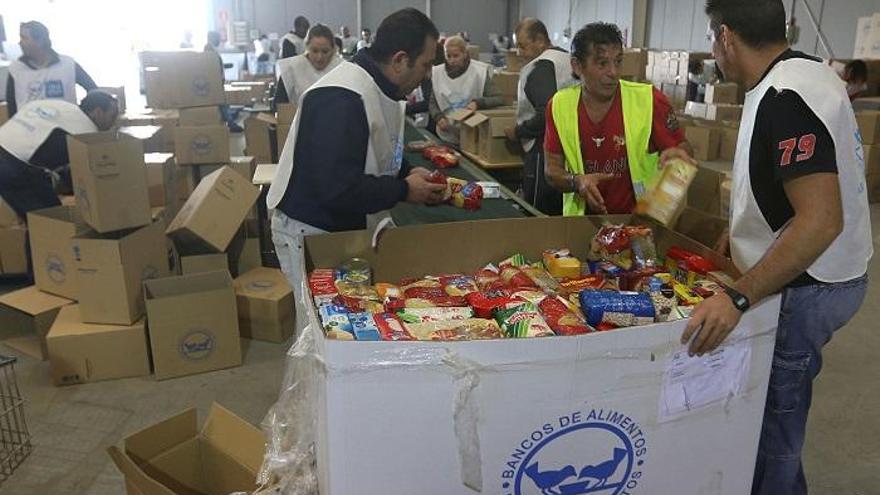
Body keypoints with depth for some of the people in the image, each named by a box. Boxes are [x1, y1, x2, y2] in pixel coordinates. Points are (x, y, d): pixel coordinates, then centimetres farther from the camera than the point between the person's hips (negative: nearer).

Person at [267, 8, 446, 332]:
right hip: (312, 234, -9)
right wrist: (404, 190, -20)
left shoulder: (378, 90, 6)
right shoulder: (341, 99, -26)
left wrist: (410, 174, 1)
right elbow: (337, 189, -31)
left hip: (349, 228, 9)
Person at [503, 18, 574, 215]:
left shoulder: (541, 68, -15)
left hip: (544, 149, -10)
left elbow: (545, 116, -24)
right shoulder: (567, 58, 14)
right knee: (558, 213, 16)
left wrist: (518, 132, -9)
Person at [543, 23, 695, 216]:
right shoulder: (559, 105, 0)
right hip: (581, 223, 1)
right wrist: (577, 182, -17)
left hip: (641, 219, -1)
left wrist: (678, 154, -20)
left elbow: (684, 148, 3)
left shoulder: (649, 100, -7)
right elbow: (552, 169, 3)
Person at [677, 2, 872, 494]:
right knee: (776, 410, 20)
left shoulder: (785, 98, -25)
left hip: (805, 288, -9)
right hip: (831, 275, 10)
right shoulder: (808, 70, 7)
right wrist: (740, 236, 24)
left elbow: (821, 220, -30)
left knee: (773, 418, 3)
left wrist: (738, 297, -31)